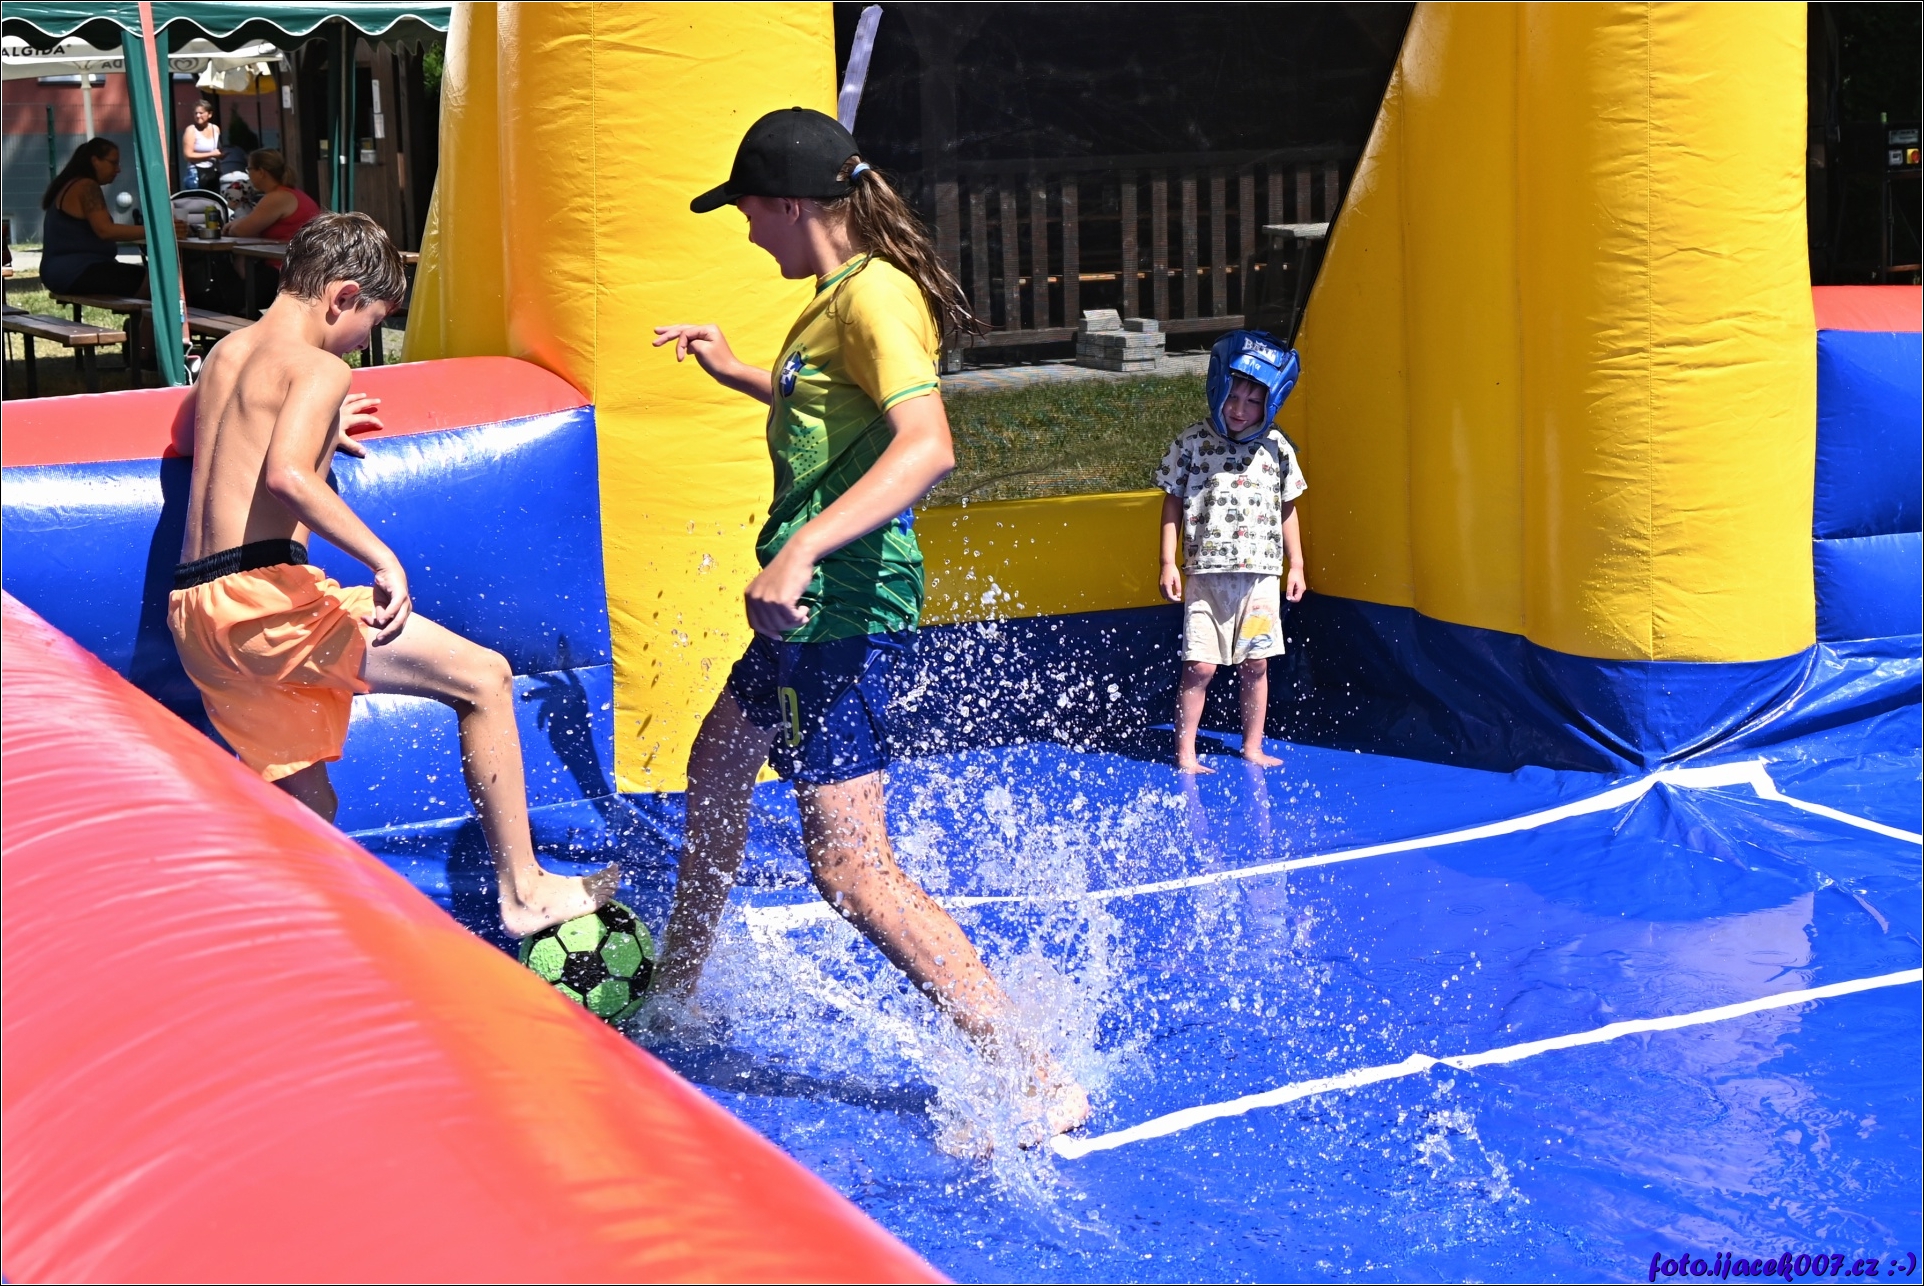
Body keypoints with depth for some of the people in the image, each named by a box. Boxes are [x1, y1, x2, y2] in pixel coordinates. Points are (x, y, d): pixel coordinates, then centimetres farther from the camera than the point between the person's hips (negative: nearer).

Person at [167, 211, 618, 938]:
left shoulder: (225, 354, 19)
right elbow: (285, 475, -25)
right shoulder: (318, 368, -7)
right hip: (261, 594, -9)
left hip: (193, 612, 9)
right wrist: (384, 560, -25)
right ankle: (523, 892, -5)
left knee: (307, 806, 19)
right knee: (484, 679, -5)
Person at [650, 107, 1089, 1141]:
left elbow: (926, 445, -35)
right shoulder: (840, 294, 15)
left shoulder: (874, 295, -18)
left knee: (850, 869, -13)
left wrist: (801, 548, -44)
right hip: (816, 602, 11)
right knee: (714, 769, 27)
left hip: (843, 607, -11)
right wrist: (733, 373, 42)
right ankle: (671, 997, 47)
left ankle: (1039, 1085, -12)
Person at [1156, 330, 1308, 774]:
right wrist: (1168, 562, -2)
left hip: (1260, 574, 3)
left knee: (1255, 665, 8)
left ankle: (1252, 748, 21)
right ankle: (1185, 754, 5)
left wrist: (1296, 565, 13)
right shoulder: (1192, 443, -3)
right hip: (1206, 574, -2)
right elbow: (1173, 503, 2)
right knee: (1200, 666, -5)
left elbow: (1287, 508, 13)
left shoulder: (1277, 448, 4)